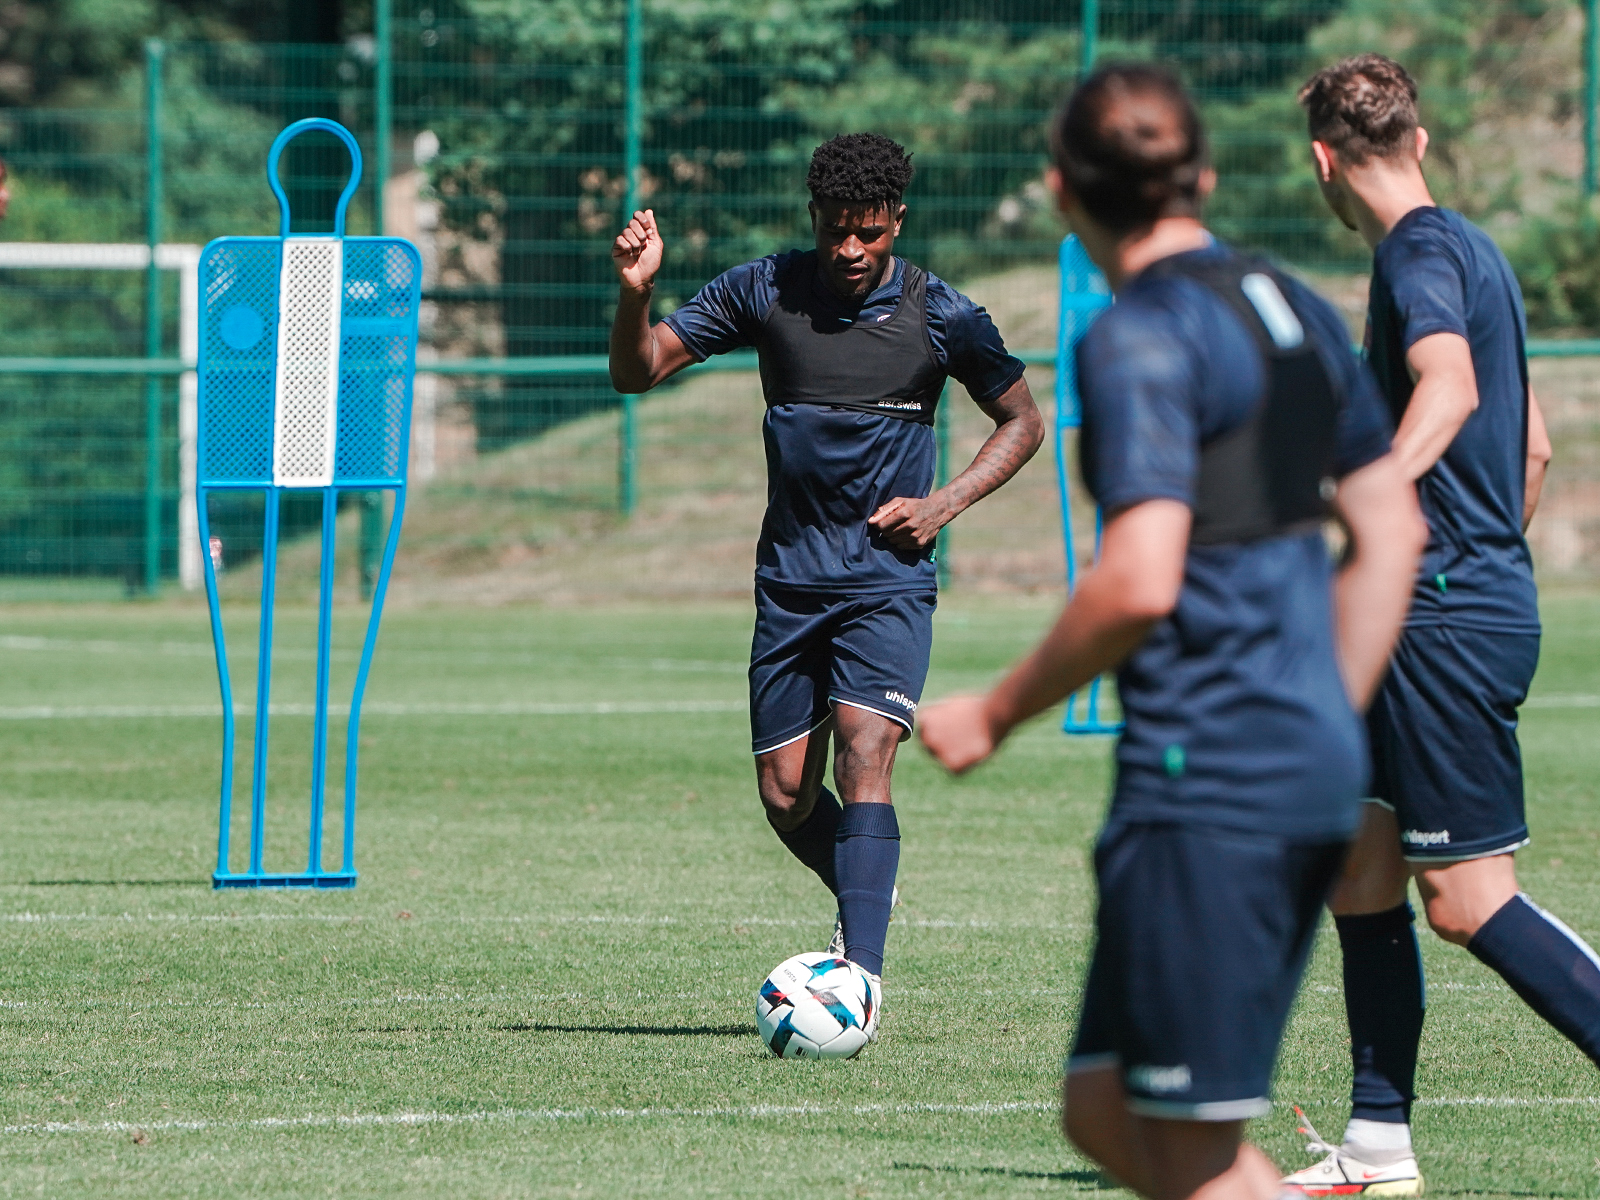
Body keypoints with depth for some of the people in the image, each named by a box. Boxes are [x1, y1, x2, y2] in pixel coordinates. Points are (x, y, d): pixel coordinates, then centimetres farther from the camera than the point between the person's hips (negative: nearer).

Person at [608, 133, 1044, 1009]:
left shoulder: (940, 317, -5)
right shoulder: (764, 292, -1)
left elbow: (1021, 422, 9)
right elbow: (638, 372, 2)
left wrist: (943, 505, -5)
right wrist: (635, 293, -19)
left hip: (888, 578, -3)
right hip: (790, 576, 3)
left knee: (863, 756, -22)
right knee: (786, 799, 4)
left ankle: (862, 971, -28)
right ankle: (867, 905, 34)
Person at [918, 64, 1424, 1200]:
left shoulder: (1139, 338, -12)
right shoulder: (1295, 309, 14)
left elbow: (1139, 585, -20)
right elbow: (1391, 533, 19)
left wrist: (998, 711, -7)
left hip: (1208, 774, -9)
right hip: (1316, 765, 9)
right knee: (1105, 1108, 14)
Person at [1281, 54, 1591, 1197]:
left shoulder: (1421, 253, -13)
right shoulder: (1473, 250, 17)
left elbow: (1450, 387, -34)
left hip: (1447, 618, -10)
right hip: (1468, 604, 10)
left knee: (1468, 899, -8)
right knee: (1357, 867, 11)